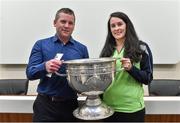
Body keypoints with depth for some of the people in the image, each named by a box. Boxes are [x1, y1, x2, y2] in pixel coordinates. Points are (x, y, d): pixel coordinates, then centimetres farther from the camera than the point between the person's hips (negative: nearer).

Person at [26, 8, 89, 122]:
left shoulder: (82, 48, 4)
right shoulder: (41, 45, 1)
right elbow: (30, 73, -6)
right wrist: (45, 66, -25)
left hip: (70, 104, 2)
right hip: (45, 104, -1)